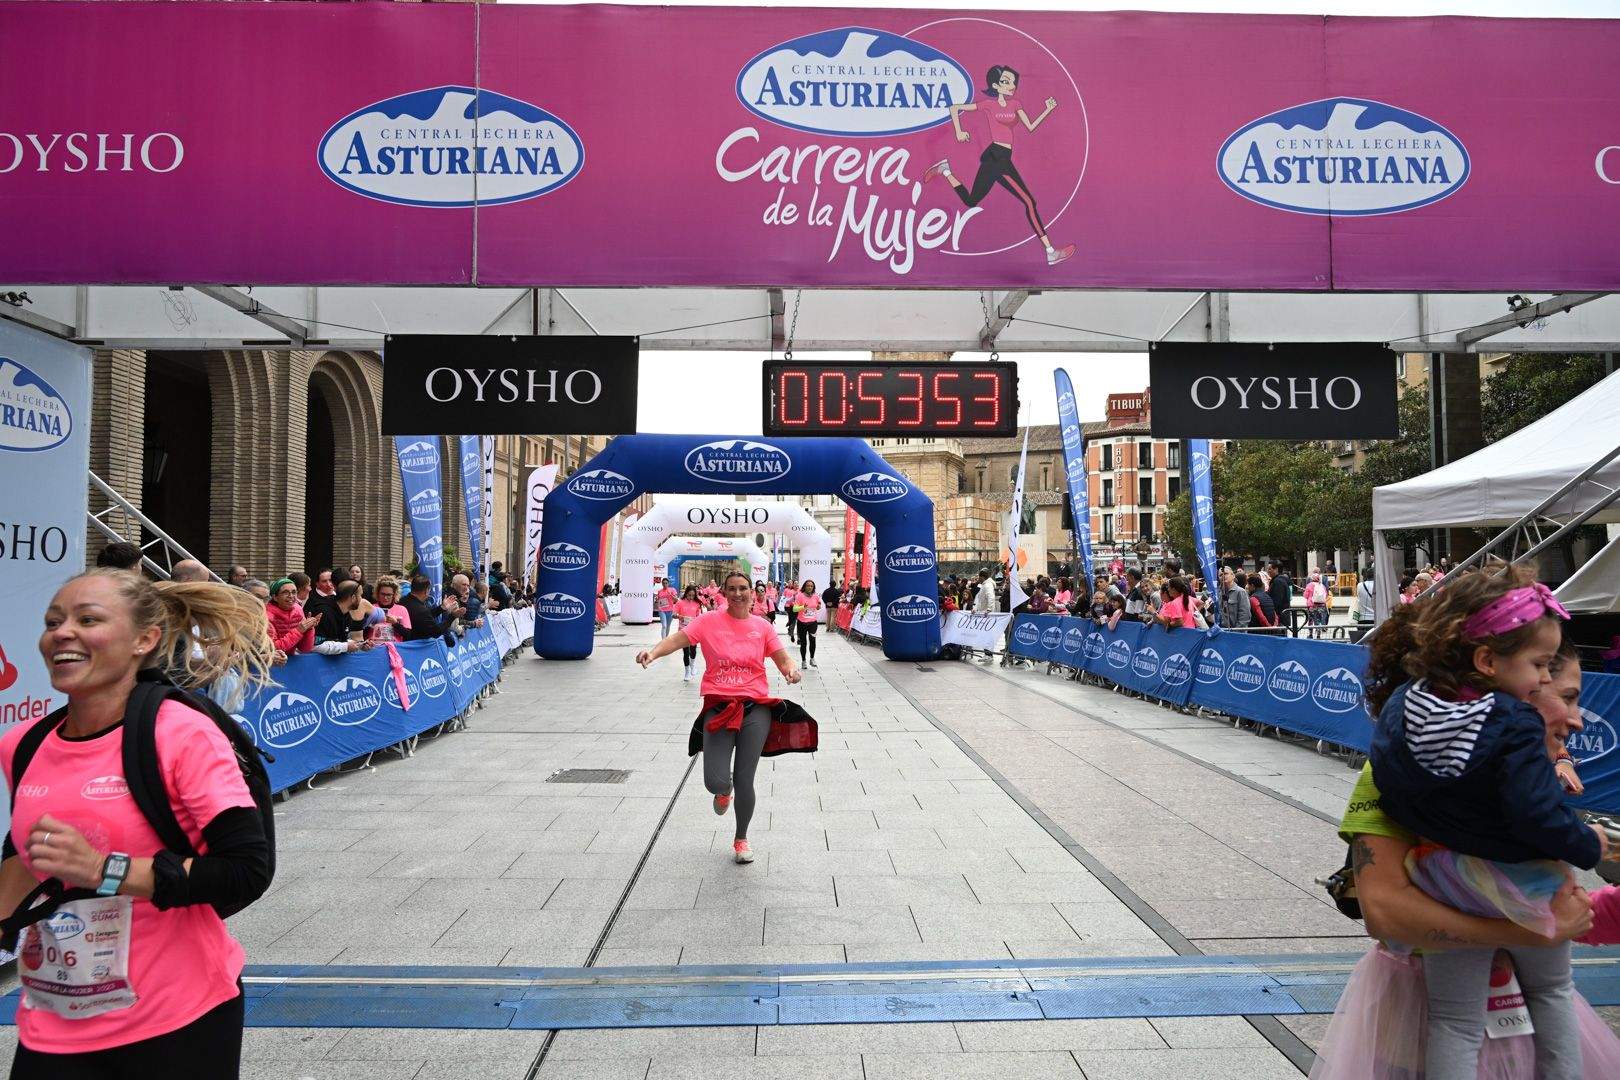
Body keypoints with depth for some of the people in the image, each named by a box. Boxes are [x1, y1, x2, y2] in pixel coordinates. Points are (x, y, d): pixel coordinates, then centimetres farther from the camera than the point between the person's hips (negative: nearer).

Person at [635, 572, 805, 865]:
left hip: (755, 708, 1)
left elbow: (783, 658, 8)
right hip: (718, 706, -1)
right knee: (715, 782, -12)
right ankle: (724, 791, 32)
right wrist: (653, 652, -29)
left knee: (744, 781, 0)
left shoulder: (762, 626, 8)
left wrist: (791, 670, -16)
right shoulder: (710, 621, 2)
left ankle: (741, 839, 28)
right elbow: (679, 638, -10)